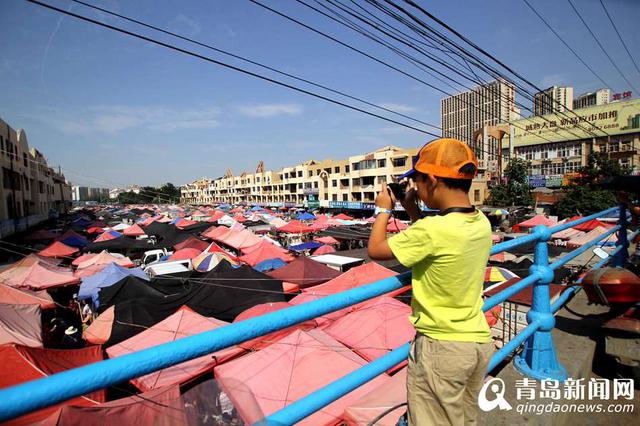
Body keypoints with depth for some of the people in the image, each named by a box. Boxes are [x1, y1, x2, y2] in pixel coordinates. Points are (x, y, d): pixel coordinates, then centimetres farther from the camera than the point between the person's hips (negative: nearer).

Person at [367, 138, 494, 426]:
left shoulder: (430, 230, -28)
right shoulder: (482, 223, -5)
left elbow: (375, 250, -14)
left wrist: (383, 210, 0)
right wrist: (412, 210, 10)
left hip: (440, 347, -7)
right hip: (480, 342, 7)